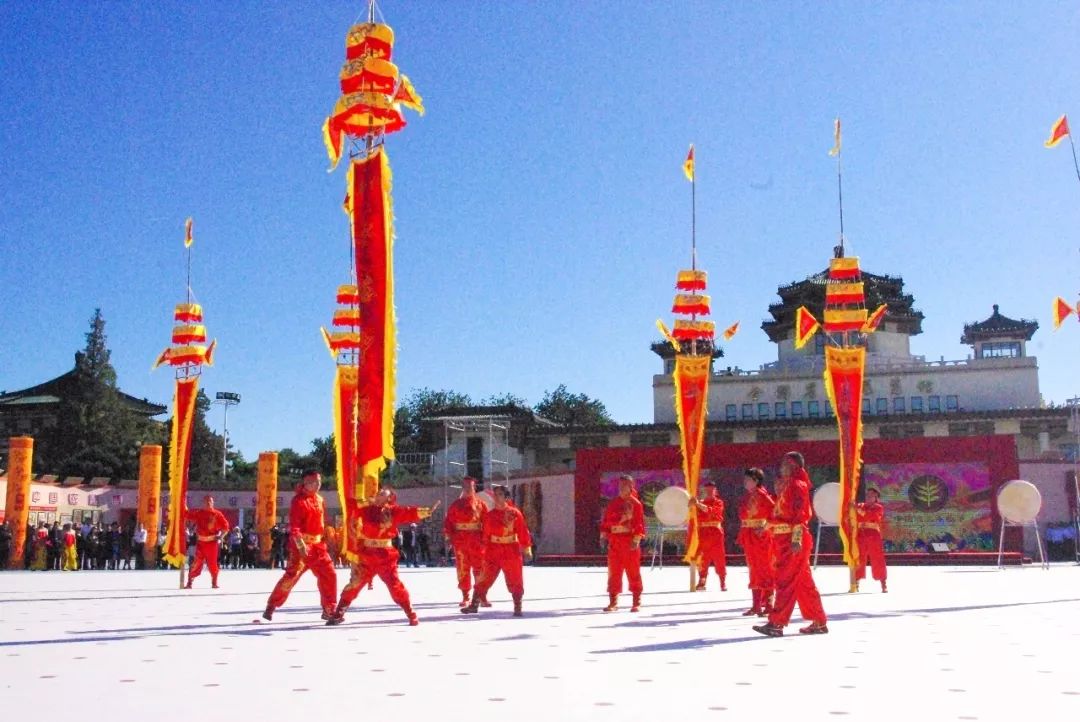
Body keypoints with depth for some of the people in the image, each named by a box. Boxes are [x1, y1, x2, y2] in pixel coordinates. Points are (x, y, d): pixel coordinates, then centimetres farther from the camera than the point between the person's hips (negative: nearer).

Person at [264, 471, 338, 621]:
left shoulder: (319, 500, 12)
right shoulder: (298, 500, -13)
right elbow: (293, 527, -21)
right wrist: (301, 545, -30)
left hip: (317, 545, 7)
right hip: (301, 544, -7)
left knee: (329, 575, 3)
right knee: (292, 575, -10)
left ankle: (329, 610, 12)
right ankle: (270, 607, 4)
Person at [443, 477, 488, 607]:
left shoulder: (480, 503, 6)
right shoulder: (456, 504, 8)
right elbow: (448, 521, 5)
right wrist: (448, 536, -5)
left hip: (476, 540, -1)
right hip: (460, 540, 1)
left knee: (479, 568, -2)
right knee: (462, 569, 6)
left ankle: (482, 597, 3)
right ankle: (465, 597, 13)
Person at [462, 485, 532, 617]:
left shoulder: (515, 513, -4)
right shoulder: (489, 515, 3)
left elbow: (523, 532, -2)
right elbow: (486, 535, 9)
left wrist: (526, 548, -2)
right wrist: (486, 552, 9)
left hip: (512, 552, -2)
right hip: (493, 552, 2)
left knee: (515, 581, 4)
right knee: (484, 579, 2)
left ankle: (517, 607, 14)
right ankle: (474, 604, 7)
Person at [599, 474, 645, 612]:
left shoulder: (635, 504, -3)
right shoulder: (612, 503, 11)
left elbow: (639, 523, -8)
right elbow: (606, 520, 12)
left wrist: (636, 539, -15)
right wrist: (603, 535, 2)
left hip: (630, 543, -4)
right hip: (614, 542, 4)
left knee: (633, 572, 1)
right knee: (614, 572, 5)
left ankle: (636, 602, 9)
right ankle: (613, 601, 12)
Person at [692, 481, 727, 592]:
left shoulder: (719, 503, 3)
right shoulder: (701, 503, 15)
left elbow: (711, 510, -19)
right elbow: (697, 517, 7)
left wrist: (698, 504, -30)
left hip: (716, 533, -3)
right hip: (703, 534, 3)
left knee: (719, 559, -4)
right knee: (703, 560, 3)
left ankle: (723, 584, 0)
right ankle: (701, 583, 8)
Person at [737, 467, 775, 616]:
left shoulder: (761, 495, -12)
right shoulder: (747, 496, 11)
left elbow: (774, 512, -20)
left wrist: (764, 528, -21)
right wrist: (742, 536, 12)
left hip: (760, 536, -8)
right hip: (749, 537, 8)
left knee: (764, 569, -3)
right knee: (754, 570, 12)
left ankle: (768, 605, 2)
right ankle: (756, 605, 18)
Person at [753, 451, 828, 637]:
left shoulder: (797, 485, -9)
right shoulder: (786, 485, 19)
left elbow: (799, 514, -18)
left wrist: (796, 539, -23)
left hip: (793, 540, -9)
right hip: (783, 539, 9)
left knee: (785, 581, -10)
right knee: (803, 583, 11)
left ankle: (776, 624, -10)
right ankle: (819, 622, 16)